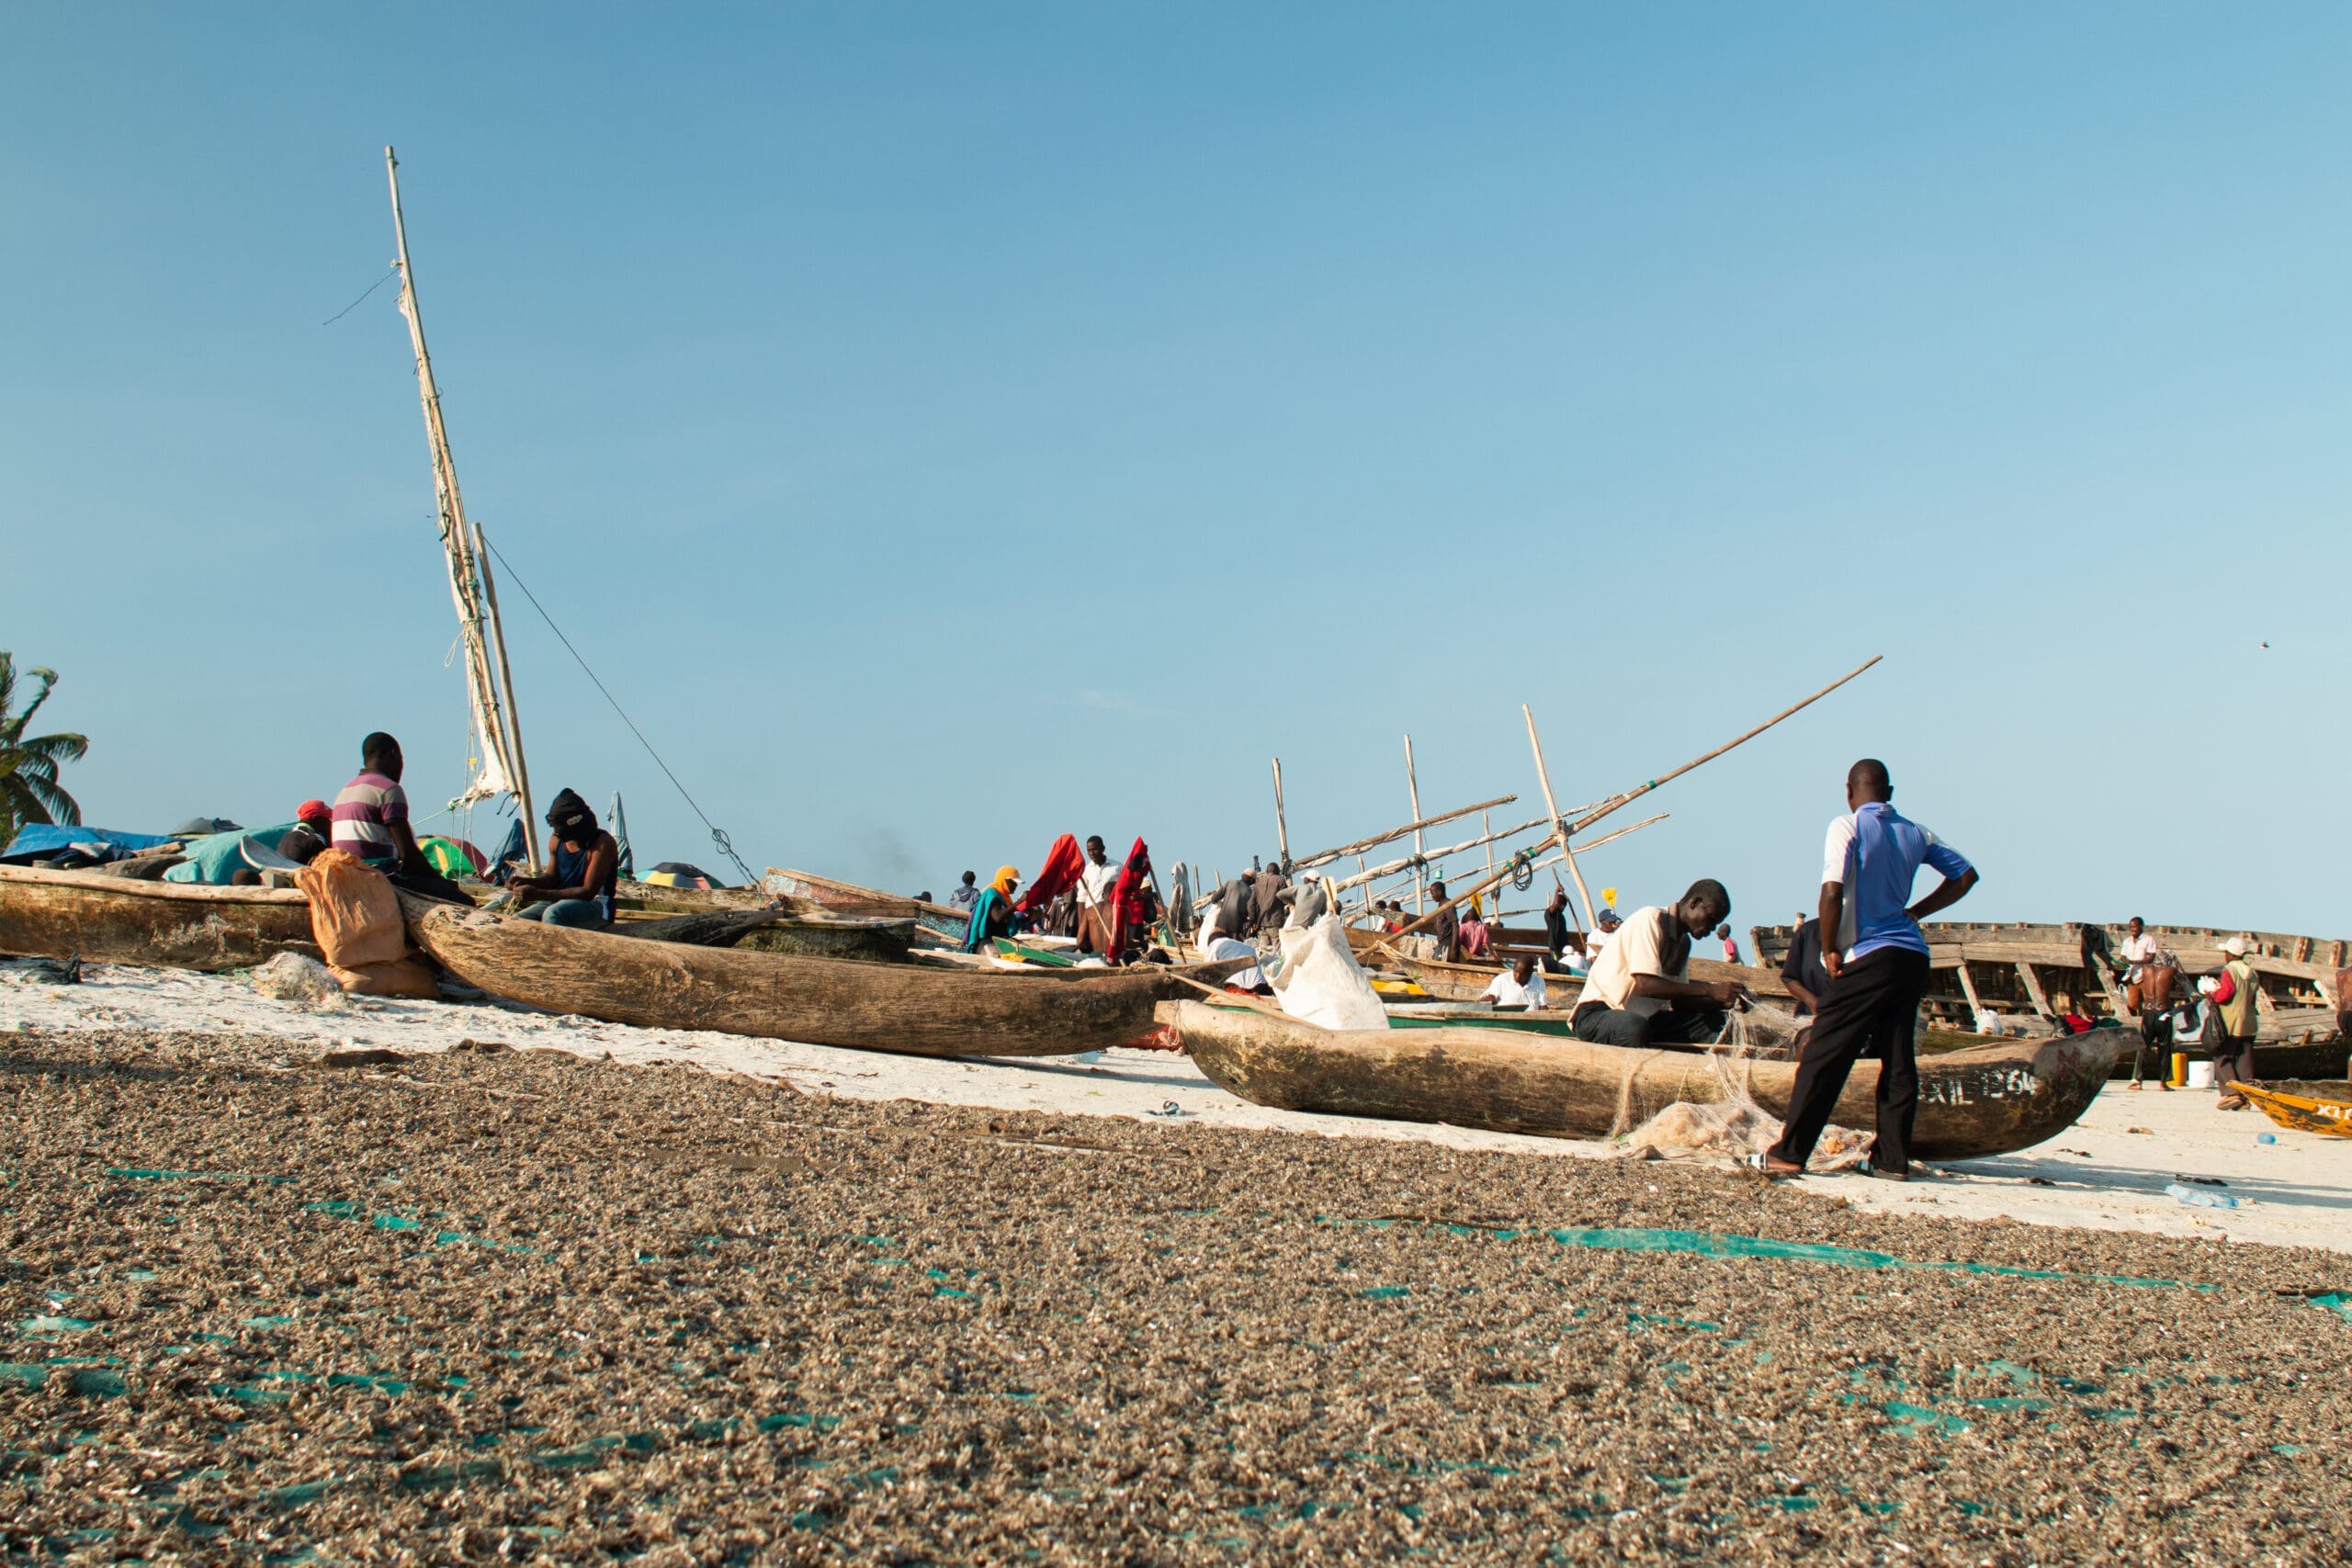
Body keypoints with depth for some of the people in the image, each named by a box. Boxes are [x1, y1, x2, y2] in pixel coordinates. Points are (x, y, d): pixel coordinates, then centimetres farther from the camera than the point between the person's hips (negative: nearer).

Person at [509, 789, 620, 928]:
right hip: (560, 901, 8)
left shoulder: (603, 843, -18)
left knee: (553, 914, -35)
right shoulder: (557, 840, 4)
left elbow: (588, 892, -23)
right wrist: (525, 881, -6)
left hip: (595, 906, -7)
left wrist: (538, 894, -28)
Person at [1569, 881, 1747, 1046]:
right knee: (1634, 1027, -41)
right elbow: (1646, 985, -24)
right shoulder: (1650, 918, -13)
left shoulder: (1683, 942, 14)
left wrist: (1723, 1002, -5)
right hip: (1598, 1014, -9)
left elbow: (1677, 999, 10)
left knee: (1716, 1021, -4)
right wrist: (1709, 989, -20)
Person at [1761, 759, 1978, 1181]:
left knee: (1824, 1055, -3)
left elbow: (1832, 892, -18)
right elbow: (1964, 875, 18)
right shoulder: (1914, 833, 11)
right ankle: (1893, 1158, 13)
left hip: (1869, 957, -6)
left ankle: (1789, 1153, -1)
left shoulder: (1848, 826, -7)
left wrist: (1829, 949, -7)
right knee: (1899, 1059, 10)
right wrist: (1914, 912, 17)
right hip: (1912, 956, 6)